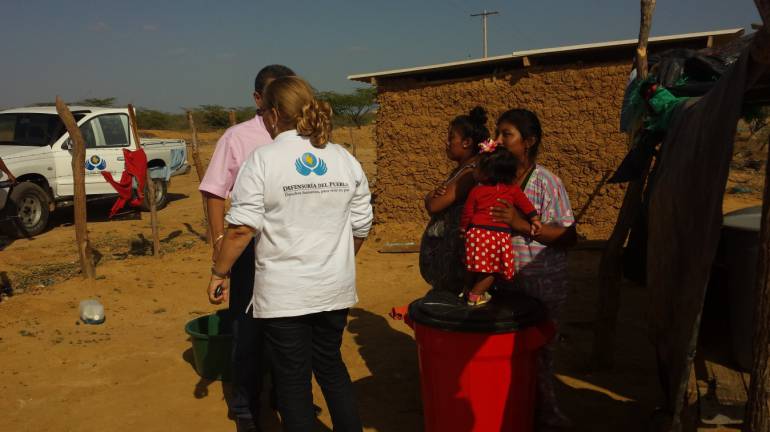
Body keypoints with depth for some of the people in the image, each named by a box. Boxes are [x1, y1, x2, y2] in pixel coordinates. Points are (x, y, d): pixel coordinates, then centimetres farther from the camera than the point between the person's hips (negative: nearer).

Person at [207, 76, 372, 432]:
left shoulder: (263, 159, -11)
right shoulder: (345, 159, 3)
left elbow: (241, 228, -15)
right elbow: (361, 225, 8)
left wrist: (219, 273, -3)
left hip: (283, 294, -5)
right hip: (335, 288, 5)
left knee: (292, 380, 9)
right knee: (331, 366, 23)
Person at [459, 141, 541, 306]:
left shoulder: (476, 191, 3)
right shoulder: (513, 190, 6)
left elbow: (467, 213, 9)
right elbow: (526, 205, 8)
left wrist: (463, 229, 24)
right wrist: (535, 220, 16)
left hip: (477, 232, 0)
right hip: (500, 235, 0)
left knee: (474, 268, 17)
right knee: (492, 269, 10)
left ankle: (468, 290, 32)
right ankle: (475, 296, 9)